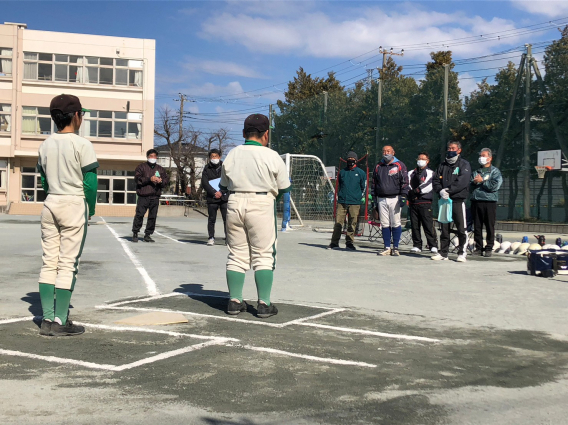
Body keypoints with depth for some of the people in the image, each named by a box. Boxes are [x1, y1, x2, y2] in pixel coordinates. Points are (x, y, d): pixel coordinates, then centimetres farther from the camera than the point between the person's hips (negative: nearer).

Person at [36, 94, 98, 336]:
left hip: (50, 205, 6)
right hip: (74, 206, -6)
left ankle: (47, 319, 11)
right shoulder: (81, 145, -9)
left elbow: (44, 180, 11)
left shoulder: (45, 145, 9)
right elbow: (90, 182, -11)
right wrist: (91, 210, 0)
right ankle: (60, 322, -1)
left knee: (49, 262, 9)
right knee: (67, 264, -2)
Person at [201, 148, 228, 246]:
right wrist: (214, 193, -11)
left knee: (226, 218, -4)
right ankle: (211, 238, 12)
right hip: (212, 198, 1)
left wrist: (221, 192, -11)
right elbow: (204, 183, 0)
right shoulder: (207, 168, 7)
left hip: (224, 197, -1)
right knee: (212, 219, 5)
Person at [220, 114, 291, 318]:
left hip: (234, 204, 4)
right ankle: (264, 304, 3)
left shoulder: (232, 155, 4)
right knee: (263, 256, 4)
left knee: (237, 254, 11)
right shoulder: (272, 156, -7)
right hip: (261, 205, -3)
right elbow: (284, 188, -1)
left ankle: (234, 301, 14)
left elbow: (223, 186, 12)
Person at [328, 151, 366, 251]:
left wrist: (359, 198, 7)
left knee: (352, 223, 1)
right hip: (342, 202, 2)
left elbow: (364, 187, 11)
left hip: (354, 203, -2)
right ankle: (334, 242, 2)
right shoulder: (342, 172, 13)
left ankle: (349, 242, 10)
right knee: (338, 222, -3)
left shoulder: (361, 173, 6)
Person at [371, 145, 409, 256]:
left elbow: (405, 182, 1)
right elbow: (374, 183, 19)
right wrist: (373, 198, 14)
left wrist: (403, 196, -9)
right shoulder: (378, 166, 16)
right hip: (382, 199, 4)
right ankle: (387, 248, 8)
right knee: (384, 224, 3)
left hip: (395, 198, -3)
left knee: (396, 224, -3)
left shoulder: (399, 166, 4)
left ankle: (395, 247, 3)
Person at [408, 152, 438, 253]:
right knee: (414, 225, 4)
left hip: (425, 202, -4)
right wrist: (410, 192, -12)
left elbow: (428, 186, -10)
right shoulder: (411, 173, 20)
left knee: (428, 225, -10)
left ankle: (433, 246, -7)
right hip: (413, 202, 5)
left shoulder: (430, 173, 6)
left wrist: (417, 190, -16)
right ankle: (417, 245, 12)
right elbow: (407, 184, 7)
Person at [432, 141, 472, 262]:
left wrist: (448, 190, -17)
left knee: (461, 228, -5)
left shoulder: (464, 165, 3)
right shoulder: (442, 165, 18)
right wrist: (440, 191, -10)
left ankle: (462, 253, 0)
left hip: (458, 200, -4)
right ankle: (443, 253, 14)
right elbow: (435, 180, 9)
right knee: (444, 228, 8)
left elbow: (462, 182, -11)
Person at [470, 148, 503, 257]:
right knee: (477, 227, 4)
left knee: (490, 227, -2)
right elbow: (470, 188, 14)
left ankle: (489, 248, 3)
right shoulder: (476, 172, 19)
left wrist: (482, 181, -6)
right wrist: (474, 183, -6)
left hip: (489, 202, -4)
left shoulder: (495, 171, 5)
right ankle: (478, 248, 11)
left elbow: (495, 185, -10)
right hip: (476, 201, 4)